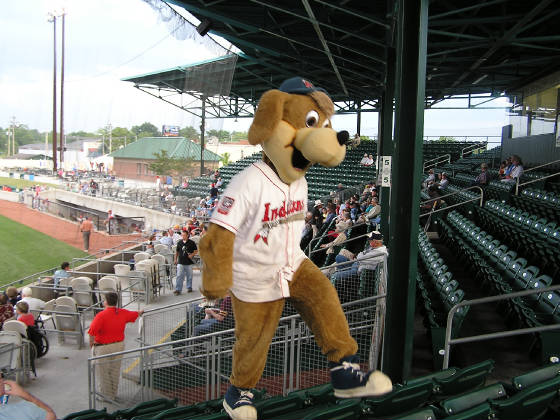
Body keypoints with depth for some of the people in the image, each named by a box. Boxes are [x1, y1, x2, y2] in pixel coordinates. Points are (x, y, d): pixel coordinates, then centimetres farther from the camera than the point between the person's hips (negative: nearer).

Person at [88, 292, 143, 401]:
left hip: (103, 348, -6)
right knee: (115, 372, 20)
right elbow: (134, 314, 17)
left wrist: (91, 343, -9)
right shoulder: (122, 313, -2)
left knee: (104, 373, 11)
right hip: (119, 346, 6)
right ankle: (114, 394, 34)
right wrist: (140, 312, 40)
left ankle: (107, 396, 22)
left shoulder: (101, 315, -21)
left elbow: (92, 331, -27)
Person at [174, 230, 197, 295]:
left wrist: (192, 254, -13)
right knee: (179, 276, -4)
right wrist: (175, 259, 14)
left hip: (189, 263, -1)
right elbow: (177, 251, 16)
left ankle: (189, 287, 26)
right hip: (180, 262, 1)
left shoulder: (191, 243, -3)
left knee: (189, 276, 10)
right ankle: (178, 290, -3)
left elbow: (196, 251, 3)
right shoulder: (179, 243, 6)